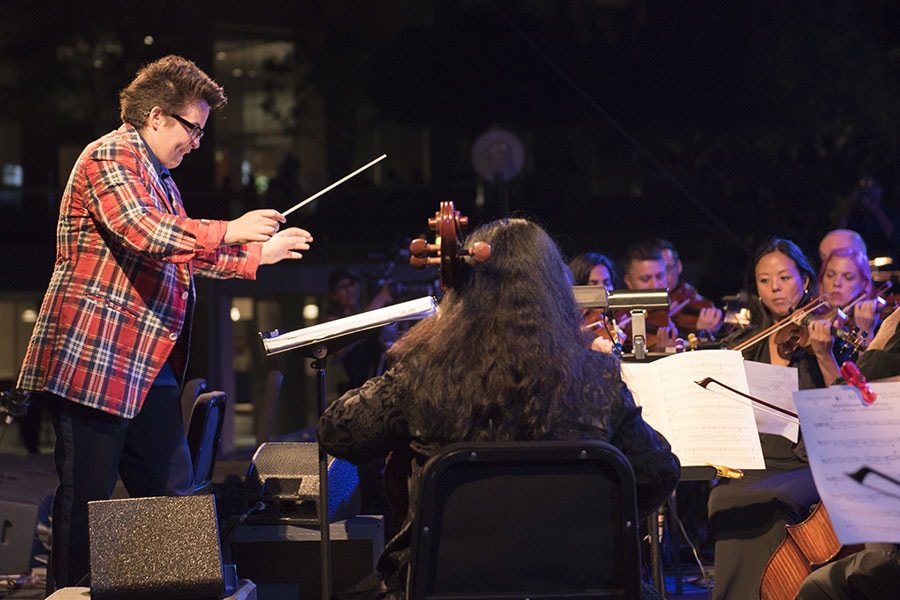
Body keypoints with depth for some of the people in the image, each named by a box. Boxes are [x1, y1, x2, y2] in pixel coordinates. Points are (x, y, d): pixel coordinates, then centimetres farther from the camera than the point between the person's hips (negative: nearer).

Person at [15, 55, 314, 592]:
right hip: (93, 360, -10)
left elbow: (188, 258, 34)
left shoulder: (160, 178, 24)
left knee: (175, 497, 6)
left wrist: (259, 254, 28)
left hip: (149, 367, 10)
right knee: (85, 505, -6)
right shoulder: (110, 156, -8)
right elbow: (144, 232, -24)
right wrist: (228, 231, -15)